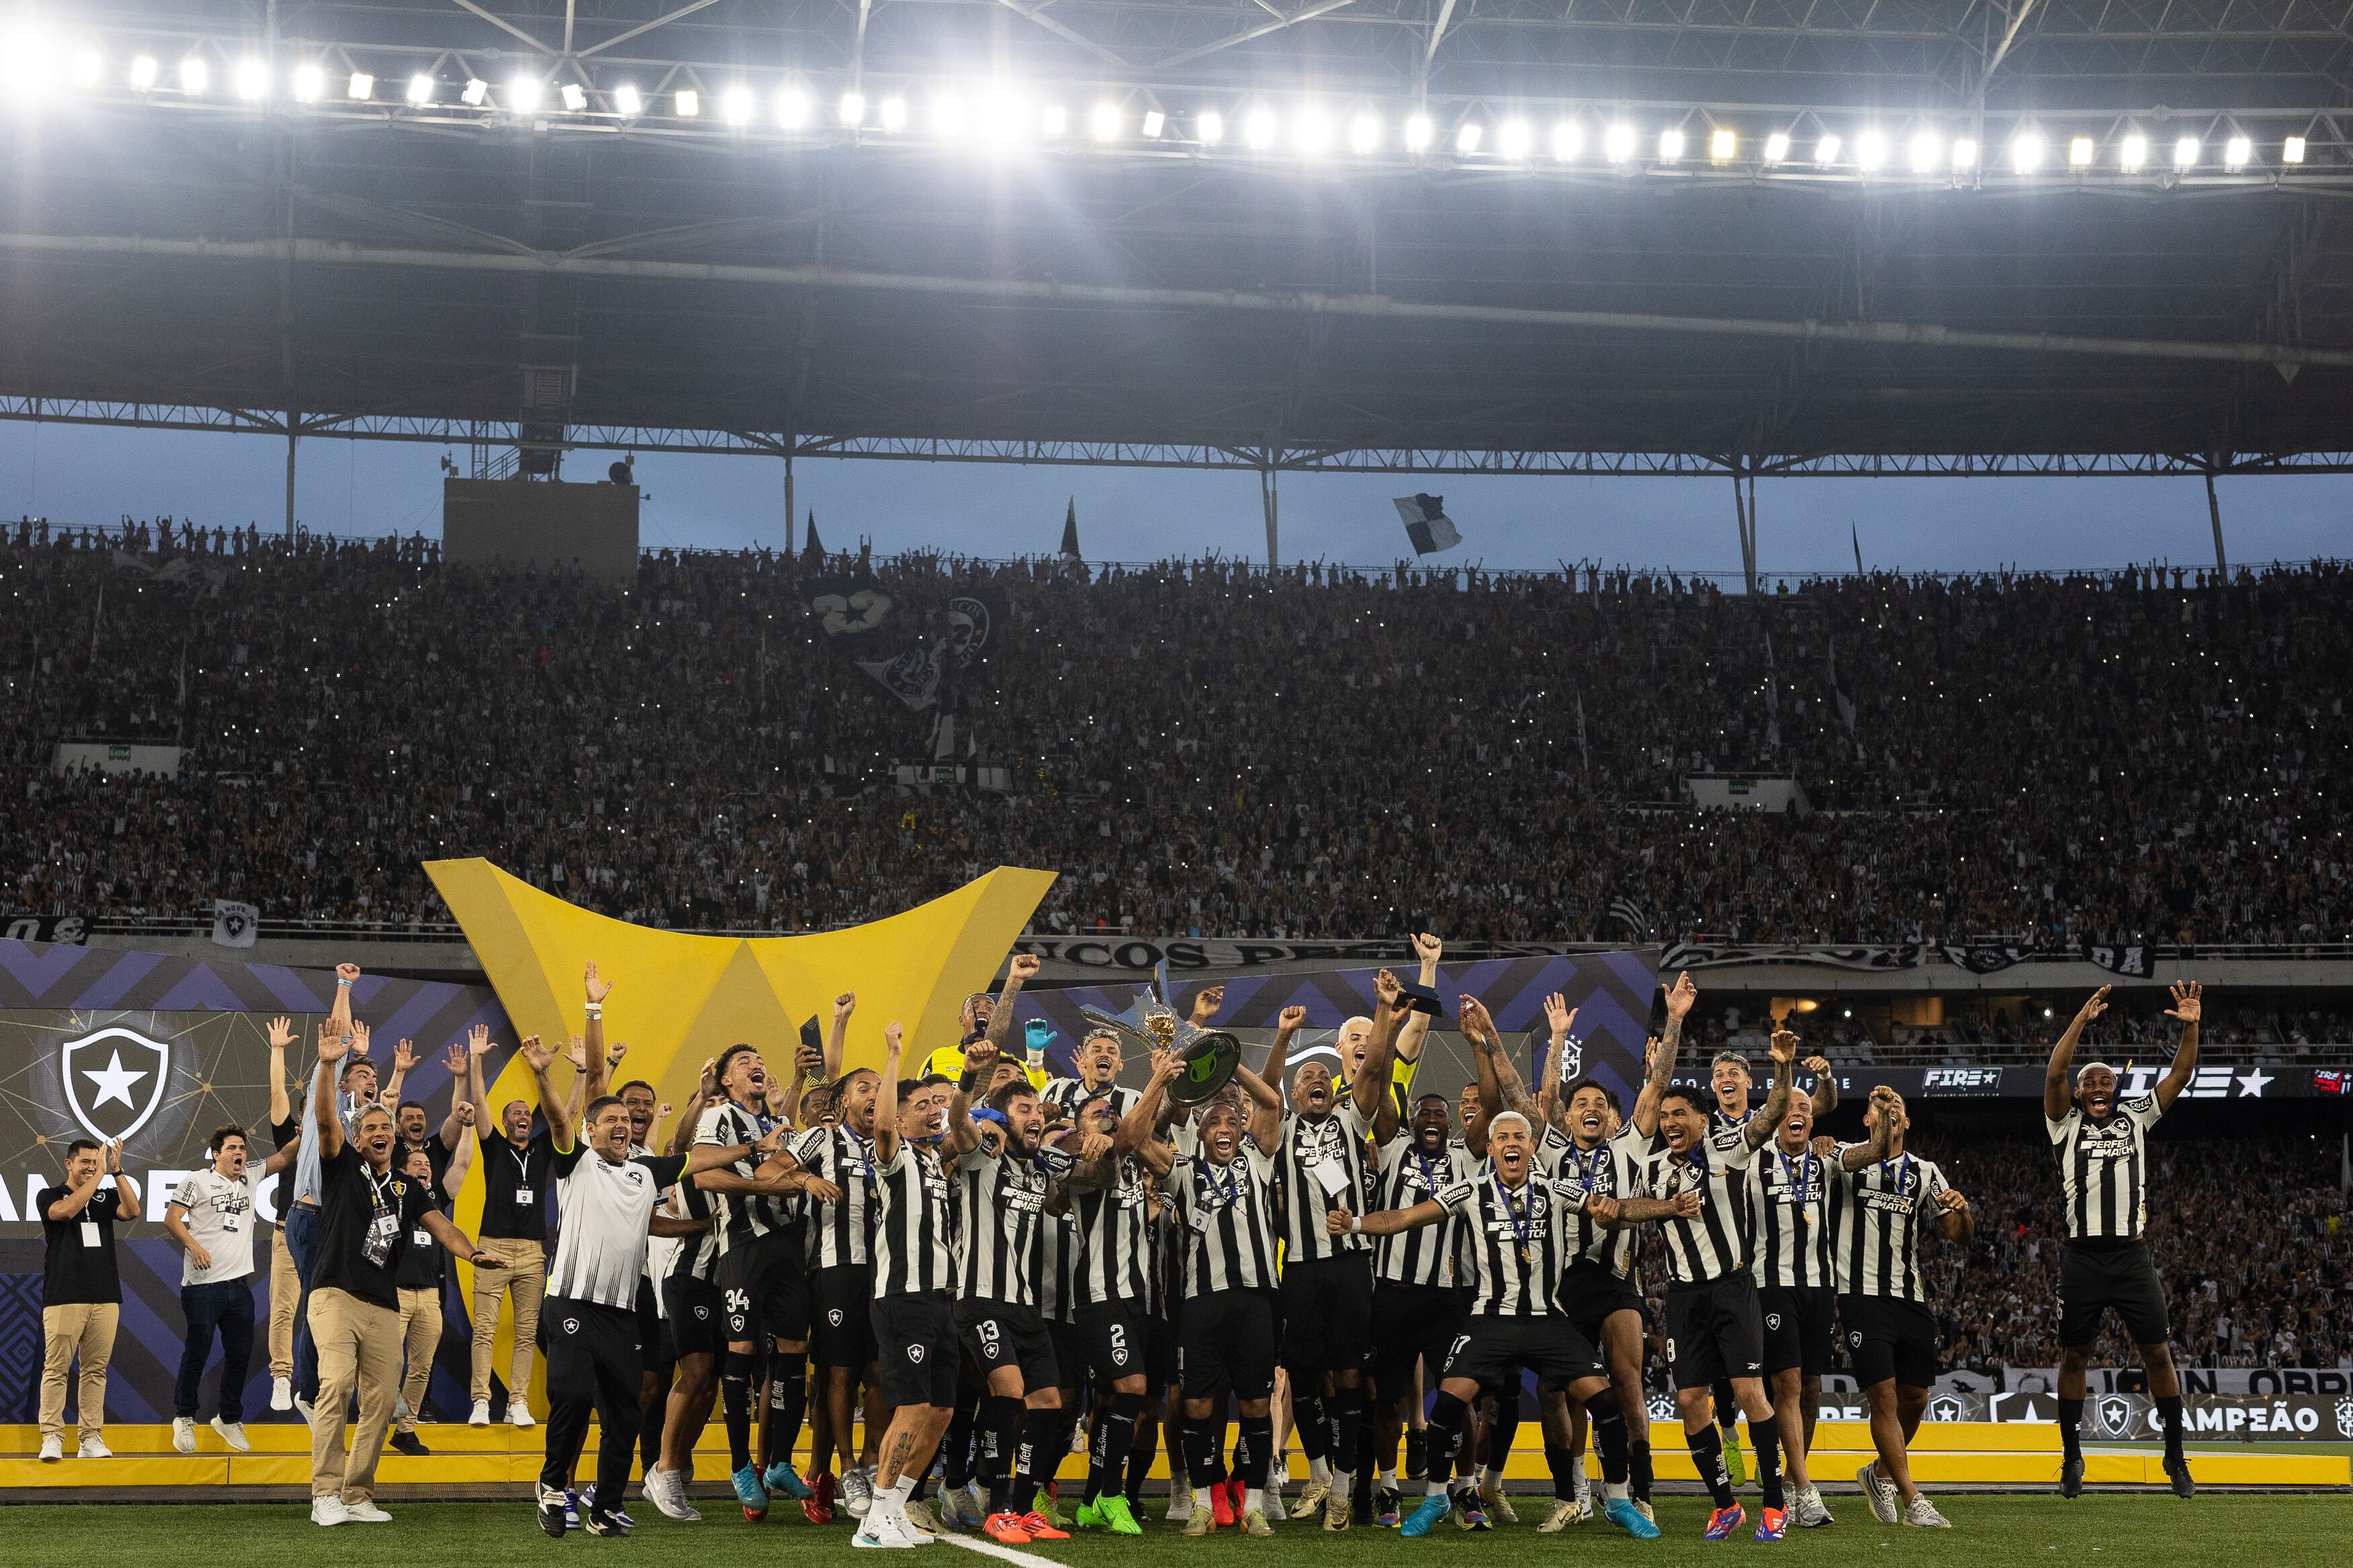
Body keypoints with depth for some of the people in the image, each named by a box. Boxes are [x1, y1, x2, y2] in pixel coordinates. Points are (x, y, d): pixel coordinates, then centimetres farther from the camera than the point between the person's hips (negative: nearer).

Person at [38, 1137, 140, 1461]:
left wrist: (116, 1170, -10)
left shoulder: (106, 1197, 16)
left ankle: (91, 1439, 4)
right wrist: (100, 1174, -13)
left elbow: (132, 1211, -3)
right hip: (63, 1297, -3)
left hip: (105, 1299, 3)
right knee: (56, 1368, -7)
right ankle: (52, 1439, -6)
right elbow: (66, 1210, -15)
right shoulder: (50, 1196, 7)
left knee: (96, 1370, 2)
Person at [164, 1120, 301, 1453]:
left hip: (239, 1284, 6)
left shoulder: (250, 1177, 14)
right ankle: (184, 1418, 16)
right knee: (197, 1353, 0)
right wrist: (193, 1246, -20)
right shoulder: (197, 1181, -2)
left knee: (240, 1354, 9)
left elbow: (284, 1157, 15)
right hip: (203, 1285, -6)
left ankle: (229, 1418, 23)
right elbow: (172, 1219, -6)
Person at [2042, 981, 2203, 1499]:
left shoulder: (2135, 1118, 13)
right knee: (2074, 1357, 5)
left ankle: (2175, 1455, 12)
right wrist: (2081, 1020, -14)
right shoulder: (2066, 1124, 6)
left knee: (2158, 1353, 1)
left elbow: (2180, 1076, 7)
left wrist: (2191, 1027, -7)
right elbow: (2054, 1075, -10)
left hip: (2132, 1256, 1)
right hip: (2083, 1257, -1)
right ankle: (2072, 1458, 14)